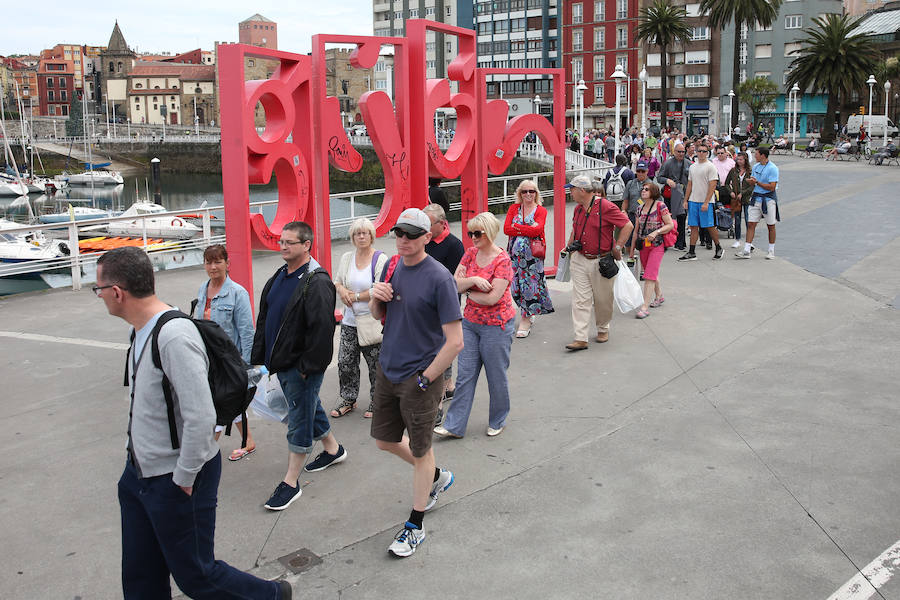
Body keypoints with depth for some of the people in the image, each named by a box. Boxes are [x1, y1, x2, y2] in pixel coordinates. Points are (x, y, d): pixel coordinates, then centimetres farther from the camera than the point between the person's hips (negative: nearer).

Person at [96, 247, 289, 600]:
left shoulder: (175, 337, -28)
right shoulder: (143, 329, 2)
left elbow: (201, 419, -30)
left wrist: (182, 481, -19)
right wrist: (134, 449, 16)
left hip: (175, 481, -9)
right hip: (139, 472, 9)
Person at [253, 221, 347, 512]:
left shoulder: (317, 282, -19)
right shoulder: (279, 277, 9)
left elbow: (322, 329, -24)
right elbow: (264, 320, 16)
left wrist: (308, 366, -21)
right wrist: (259, 356, 12)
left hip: (302, 367, -9)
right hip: (281, 363, 9)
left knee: (300, 420, 0)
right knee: (309, 408, 23)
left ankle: (291, 482, 9)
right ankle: (333, 449, 44)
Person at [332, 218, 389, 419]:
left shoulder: (380, 259, -9)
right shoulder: (347, 258, 9)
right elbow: (337, 282, 16)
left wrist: (355, 296, -11)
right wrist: (342, 291, -7)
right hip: (350, 322, 5)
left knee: (376, 365, 4)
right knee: (345, 363, 9)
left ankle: (376, 402, 20)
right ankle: (348, 401, 25)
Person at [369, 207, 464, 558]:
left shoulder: (439, 278, -18)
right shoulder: (393, 268, 4)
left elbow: (455, 341, -20)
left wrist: (424, 380, -16)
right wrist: (376, 298, -6)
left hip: (420, 377, -7)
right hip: (387, 371, 8)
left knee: (420, 451, 7)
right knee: (385, 440, 18)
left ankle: (415, 526, 23)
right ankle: (437, 477, 43)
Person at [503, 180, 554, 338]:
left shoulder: (541, 211, 2)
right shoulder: (514, 208, 10)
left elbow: (537, 230, -16)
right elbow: (506, 229, -4)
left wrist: (517, 227, -11)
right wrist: (528, 229, -11)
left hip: (534, 252, -3)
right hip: (515, 252, 3)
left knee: (530, 282, -4)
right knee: (515, 285, 2)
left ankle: (526, 320, 3)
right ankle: (529, 313, 22)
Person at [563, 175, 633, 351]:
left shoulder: (605, 207, -14)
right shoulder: (578, 209, 9)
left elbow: (628, 225, -12)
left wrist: (617, 248, -12)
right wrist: (569, 247, 11)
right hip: (580, 260, 6)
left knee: (603, 299, 9)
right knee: (580, 300, -3)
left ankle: (603, 329, 33)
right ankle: (581, 338, -3)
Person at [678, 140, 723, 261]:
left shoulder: (710, 166, -7)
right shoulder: (692, 167, 13)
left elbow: (712, 186, -13)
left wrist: (706, 202, -19)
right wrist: (686, 200, 10)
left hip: (706, 202, -6)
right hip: (693, 201, 6)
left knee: (710, 226, 0)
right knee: (694, 227, 5)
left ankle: (718, 248, 18)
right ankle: (691, 253, 5)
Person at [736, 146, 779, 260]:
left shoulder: (772, 168, -12)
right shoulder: (755, 166, 10)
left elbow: (772, 187, -17)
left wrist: (757, 182, -17)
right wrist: (751, 181, -4)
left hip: (769, 198, -6)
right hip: (756, 198, 6)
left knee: (771, 226, 6)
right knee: (751, 224, -2)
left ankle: (771, 250, 18)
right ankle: (746, 251, -3)